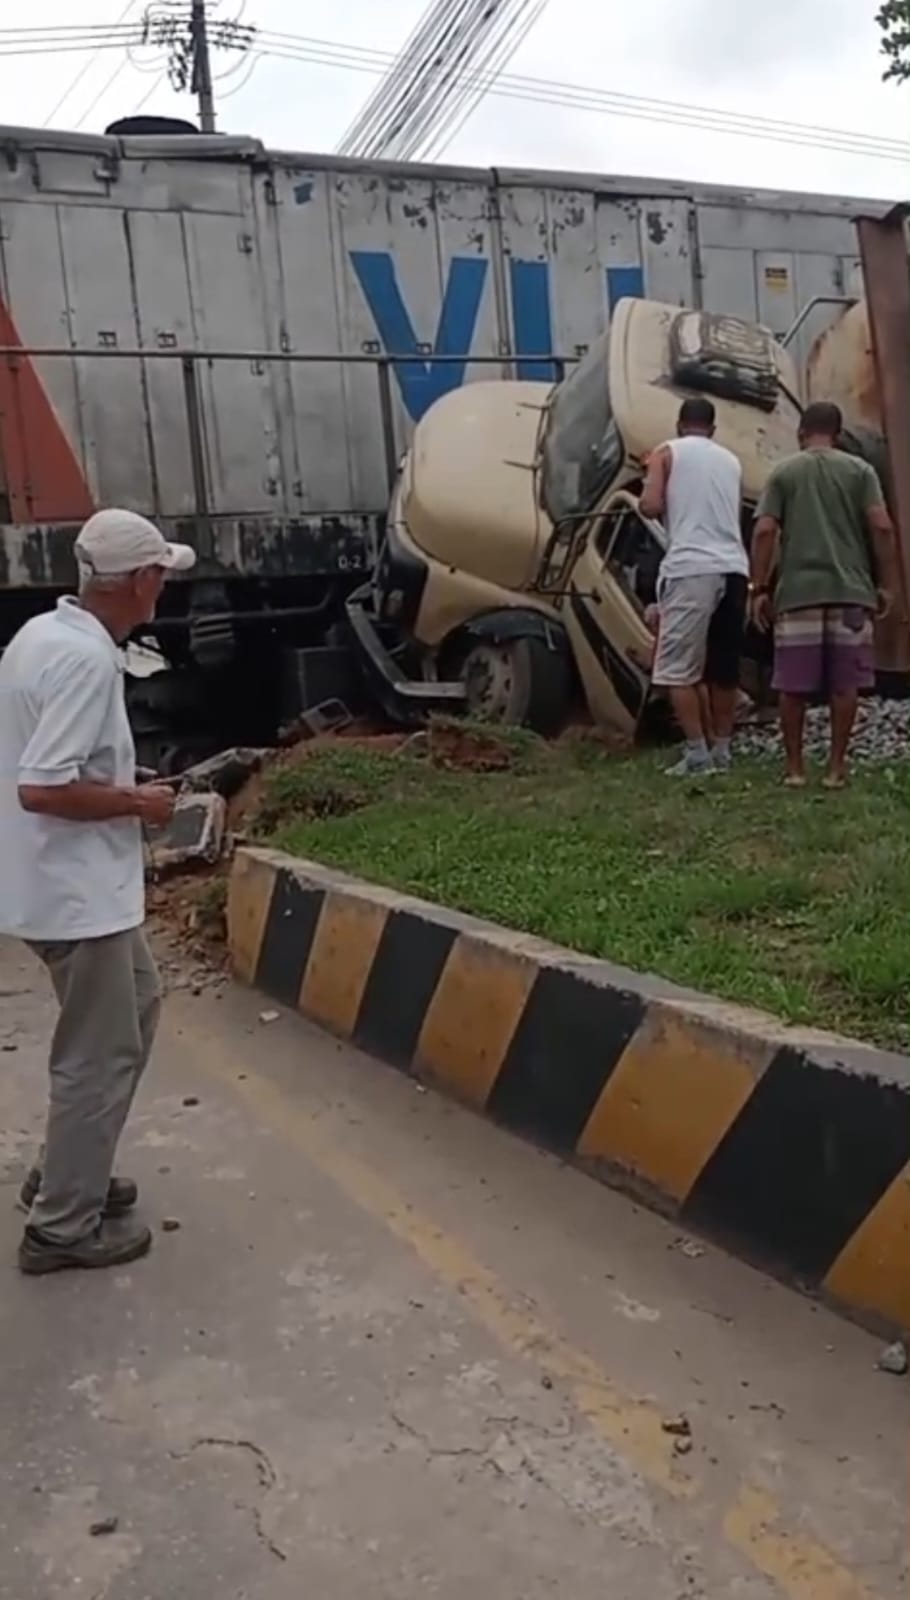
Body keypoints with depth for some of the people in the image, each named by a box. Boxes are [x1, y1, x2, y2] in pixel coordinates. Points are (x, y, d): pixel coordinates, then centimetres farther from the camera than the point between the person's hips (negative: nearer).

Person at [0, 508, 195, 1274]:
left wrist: (122, 782, 12)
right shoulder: (87, 659, -24)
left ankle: (66, 1173, 35)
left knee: (136, 1006, 23)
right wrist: (136, 801, -14)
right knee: (100, 1054, 3)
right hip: (76, 889, -10)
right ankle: (64, 1226, 19)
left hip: (78, 880, 10)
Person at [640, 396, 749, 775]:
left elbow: (651, 506, -4)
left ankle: (697, 753, -6)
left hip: (690, 569, -5)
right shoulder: (731, 461, 22)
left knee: (679, 668, -1)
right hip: (733, 568, 5)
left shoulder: (667, 453, 7)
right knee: (725, 668, 12)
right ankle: (722, 751, 16)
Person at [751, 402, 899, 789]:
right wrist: (886, 584, 4)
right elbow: (882, 528, -2)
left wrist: (759, 589, 1)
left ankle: (794, 767, 8)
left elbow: (765, 531, -3)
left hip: (798, 592, 0)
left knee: (793, 686, 5)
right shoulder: (860, 470, 8)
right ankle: (837, 766, 6)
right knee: (844, 683, 6)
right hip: (850, 589, 0)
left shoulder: (783, 473, 8)